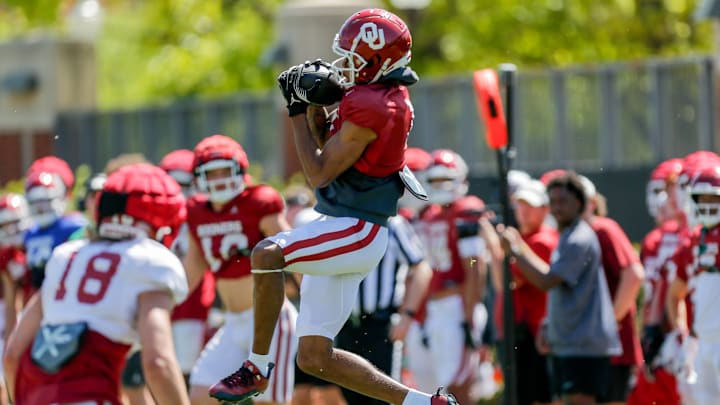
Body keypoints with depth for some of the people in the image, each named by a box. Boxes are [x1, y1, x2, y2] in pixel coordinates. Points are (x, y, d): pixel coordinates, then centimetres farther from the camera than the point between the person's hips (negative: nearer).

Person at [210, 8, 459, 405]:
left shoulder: (369, 107, -18)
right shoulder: (387, 98, 13)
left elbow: (319, 174, -14)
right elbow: (332, 158, 21)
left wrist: (298, 112, -6)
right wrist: (315, 107, 7)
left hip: (356, 232, -10)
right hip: (344, 231, 10)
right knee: (315, 359, 8)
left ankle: (257, 368, -17)